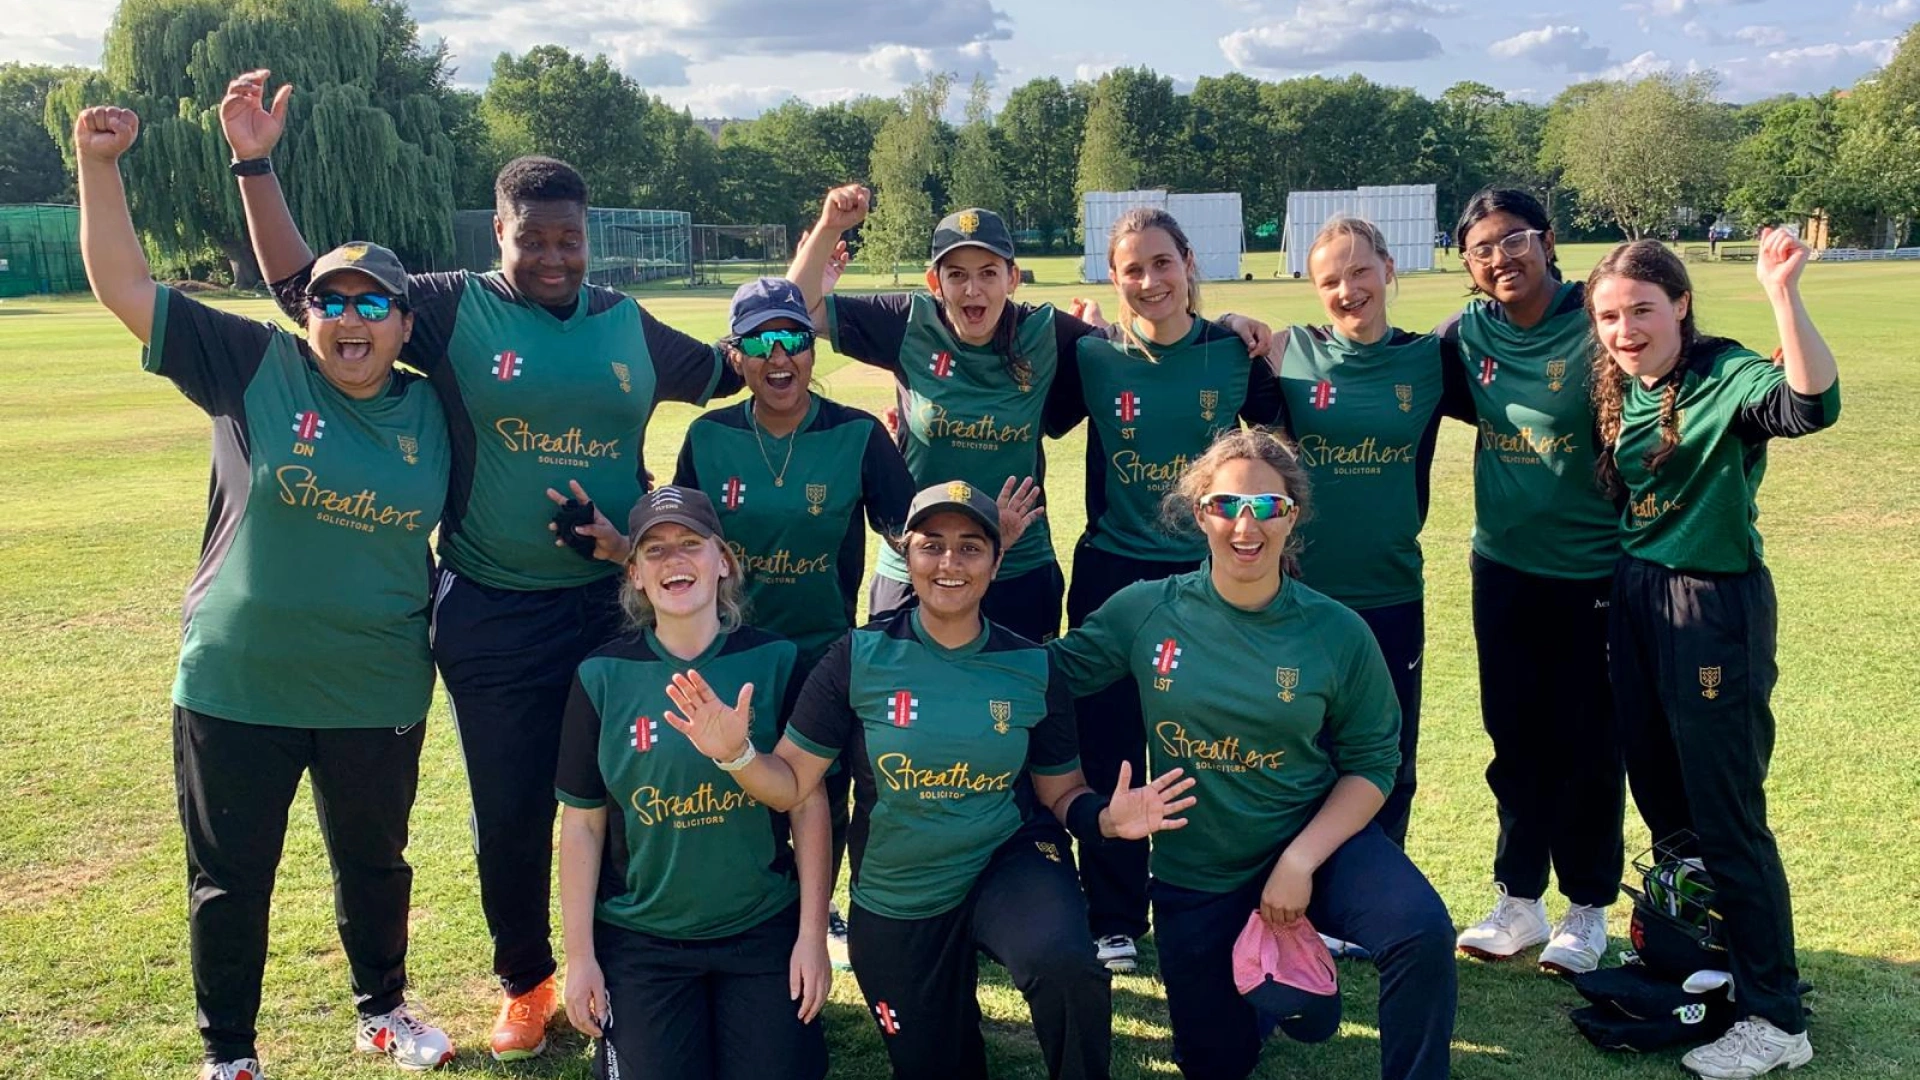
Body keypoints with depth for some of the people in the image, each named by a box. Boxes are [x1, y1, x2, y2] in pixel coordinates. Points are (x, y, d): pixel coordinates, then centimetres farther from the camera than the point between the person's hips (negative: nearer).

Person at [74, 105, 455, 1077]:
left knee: (375, 864, 19)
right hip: (235, 689, -2)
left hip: (378, 695, 2)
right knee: (230, 879, 12)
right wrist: (99, 165, -16)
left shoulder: (430, 413, 1)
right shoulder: (255, 367, -7)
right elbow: (124, 287, -9)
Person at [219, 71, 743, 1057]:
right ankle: (526, 985, 32)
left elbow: (735, 370, 18)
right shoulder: (454, 309, -3)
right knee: (508, 816, 9)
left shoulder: (627, 324, 5)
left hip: (615, 605, 2)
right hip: (493, 618, -2)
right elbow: (304, 286, -2)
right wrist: (255, 165, -10)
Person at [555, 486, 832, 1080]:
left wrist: (813, 934, -5)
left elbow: (808, 803, -3)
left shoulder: (773, 661, -6)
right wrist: (580, 956, -2)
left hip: (763, 931, 0)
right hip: (640, 941, 0)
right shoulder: (603, 676, -6)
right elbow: (581, 825, -1)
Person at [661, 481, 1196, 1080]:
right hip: (895, 902, 1)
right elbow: (791, 784, -9)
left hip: (1011, 863, -1)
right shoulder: (859, 658, -12)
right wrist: (736, 755, -30)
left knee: (1066, 967, -33)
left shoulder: (1032, 668, -7)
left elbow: (1061, 792, 3)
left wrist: (1107, 818, -19)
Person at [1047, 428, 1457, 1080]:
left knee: (1423, 934, -30)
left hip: (1318, 838, -1)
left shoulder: (1338, 632, -11)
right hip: (1194, 872, 2)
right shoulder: (1147, 611, -10)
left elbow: (1372, 764, -6)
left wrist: (1301, 859, -17)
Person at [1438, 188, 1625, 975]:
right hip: (1504, 567, 4)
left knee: (1587, 745, 7)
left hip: (1593, 570, -4)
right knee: (1515, 739, 13)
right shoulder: (1467, 334, 0)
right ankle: (1519, 900, 28)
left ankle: (1588, 909, 24)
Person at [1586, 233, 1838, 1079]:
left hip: (1716, 606, -7)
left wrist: (1782, 293, -42)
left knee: (1726, 818, -2)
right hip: (1635, 596, 8)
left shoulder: (1727, 376, -15)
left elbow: (1812, 404, -36)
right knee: (1660, 795, 18)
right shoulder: (1618, 390, 6)